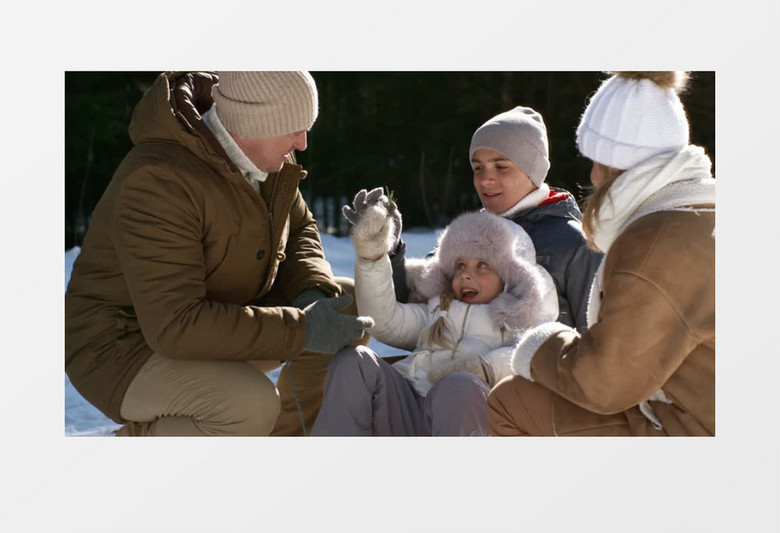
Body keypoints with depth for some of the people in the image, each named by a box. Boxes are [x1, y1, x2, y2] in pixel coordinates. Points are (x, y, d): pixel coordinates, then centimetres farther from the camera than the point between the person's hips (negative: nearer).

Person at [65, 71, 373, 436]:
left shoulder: (261, 148, -6)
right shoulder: (160, 182, -31)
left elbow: (297, 230, 11)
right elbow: (176, 327, -35)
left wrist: (312, 295, -11)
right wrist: (300, 330, -32)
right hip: (129, 350, -8)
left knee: (351, 313, 3)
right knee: (253, 409, -35)